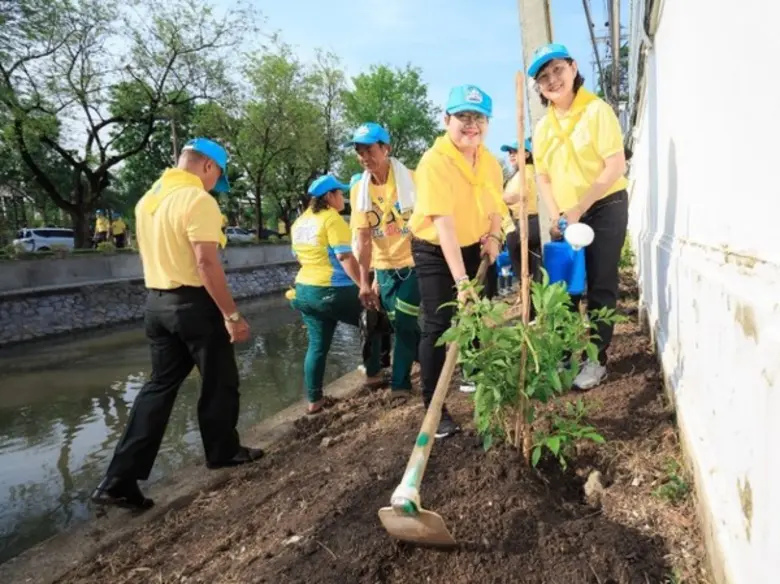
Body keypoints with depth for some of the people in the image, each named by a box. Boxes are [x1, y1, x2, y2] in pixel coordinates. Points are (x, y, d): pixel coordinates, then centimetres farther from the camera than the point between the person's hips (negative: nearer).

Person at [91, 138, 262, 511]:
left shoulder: (147, 200, 12)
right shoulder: (198, 200, -16)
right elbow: (206, 263, -22)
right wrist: (232, 315, -18)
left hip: (156, 302, 8)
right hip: (192, 303, -8)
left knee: (160, 386, 12)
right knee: (219, 382, 11)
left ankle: (120, 480, 10)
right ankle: (223, 452, 29)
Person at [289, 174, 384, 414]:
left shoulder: (299, 222, 13)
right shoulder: (331, 218, -13)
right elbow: (345, 257, -21)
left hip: (304, 289, 8)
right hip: (333, 291, -8)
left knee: (317, 345, 13)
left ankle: (314, 400, 15)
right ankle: (372, 375, 21)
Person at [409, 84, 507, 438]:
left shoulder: (489, 160, -3)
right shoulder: (435, 162, -26)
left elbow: (495, 204, 13)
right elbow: (444, 224, -34)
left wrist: (494, 235, -8)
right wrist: (460, 280, -39)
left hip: (474, 248, 7)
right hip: (434, 252, -6)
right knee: (437, 327, -8)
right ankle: (434, 407, 1)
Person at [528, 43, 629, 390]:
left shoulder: (597, 111, -11)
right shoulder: (542, 128, 5)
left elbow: (616, 166, -16)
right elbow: (543, 177, 7)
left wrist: (579, 209, -20)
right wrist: (557, 216, -7)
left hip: (605, 208, -5)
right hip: (567, 216, 5)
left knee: (600, 286, -2)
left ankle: (596, 359, 7)